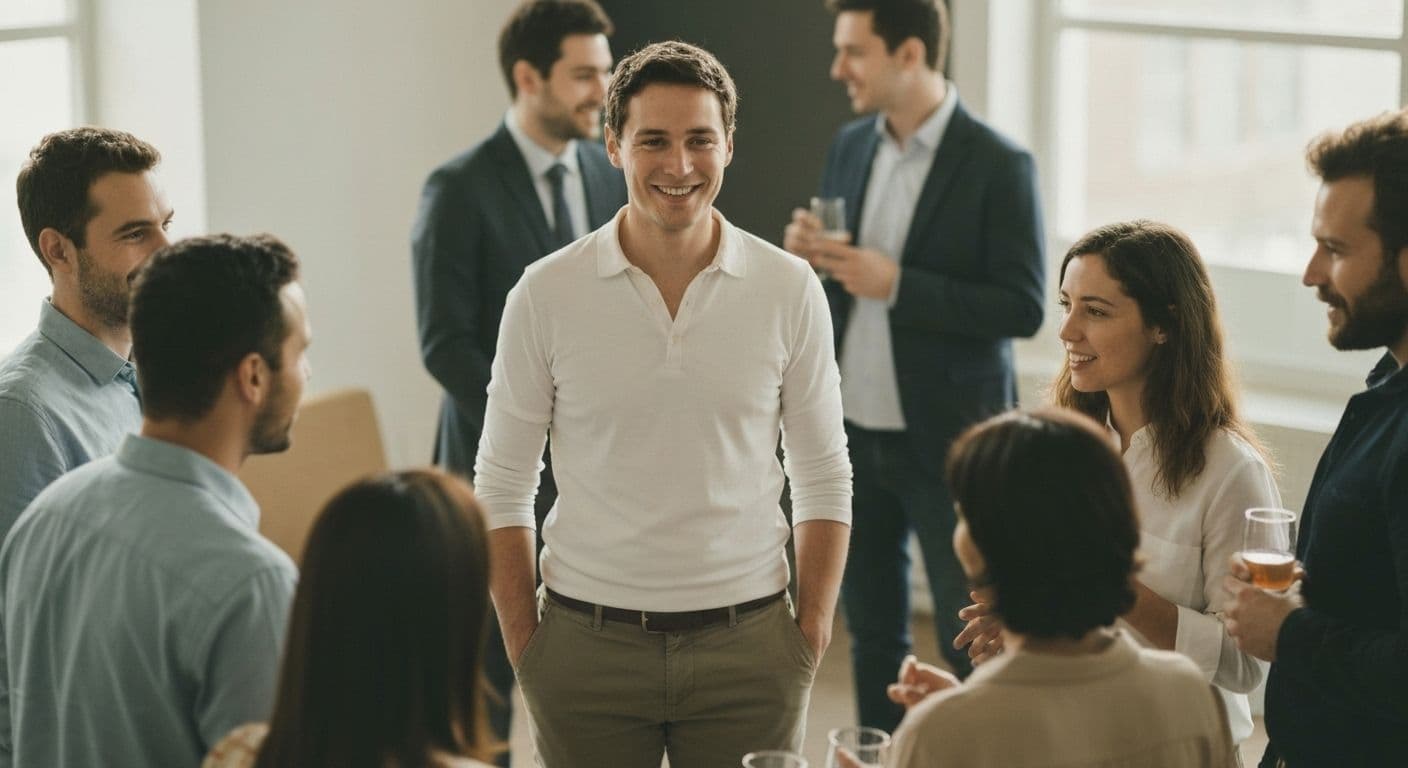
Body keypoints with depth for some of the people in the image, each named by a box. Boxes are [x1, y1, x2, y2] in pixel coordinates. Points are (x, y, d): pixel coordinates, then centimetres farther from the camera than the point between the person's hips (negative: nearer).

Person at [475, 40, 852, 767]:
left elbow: (824, 481, 6)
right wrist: (524, 650, -3)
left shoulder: (789, 290, 0)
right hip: (588, 644, 0)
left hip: (745, 643, 1)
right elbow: (501, 487, 2)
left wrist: (812, 637, 0)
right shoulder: (545, 294, -3)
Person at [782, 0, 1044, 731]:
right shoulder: (849, 147, 6)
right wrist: (807, 254, -8)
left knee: (971, 641, 4)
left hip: (946, 442, -6)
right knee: (872, 630, 17)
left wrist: (896, 283, -22)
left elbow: (1023, 308, -16)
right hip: (853, 433, 6)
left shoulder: (997, 166, -13)